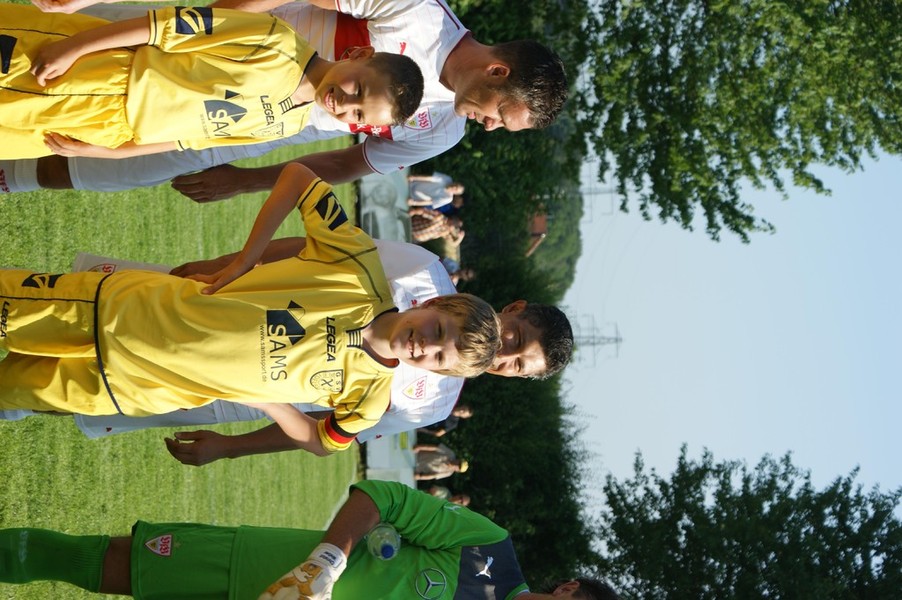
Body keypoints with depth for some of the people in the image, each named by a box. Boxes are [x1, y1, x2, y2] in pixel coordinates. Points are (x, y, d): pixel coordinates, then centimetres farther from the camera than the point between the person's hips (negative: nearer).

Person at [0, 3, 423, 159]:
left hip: (111, 133, 3)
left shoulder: (286, 126, -3)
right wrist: (73, 47, -18)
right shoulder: (276, 44, -21)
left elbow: (190, 134, 4)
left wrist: (105, 151, -2)